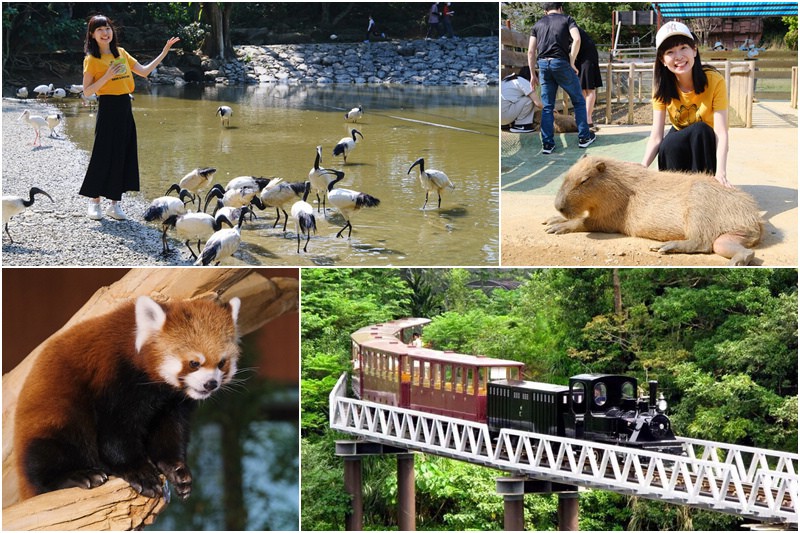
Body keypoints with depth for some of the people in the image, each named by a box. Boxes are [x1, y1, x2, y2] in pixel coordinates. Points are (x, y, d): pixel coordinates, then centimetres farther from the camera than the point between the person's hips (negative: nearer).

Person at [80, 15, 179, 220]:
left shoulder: (121, 53, 12)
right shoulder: (91, 60, -5)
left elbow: (144, 71, 15)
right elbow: (87, 91, -9)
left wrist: (164, 53, 11)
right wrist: (107, 76, -20)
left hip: (125, 108, 6)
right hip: (107, 108, -6)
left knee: (123, 156, 6)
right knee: (103, 156, -3)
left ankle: (115, 204, 13)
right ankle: (94, 202, 8)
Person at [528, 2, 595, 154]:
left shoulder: (538, 25, 16)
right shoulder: (567, 19, 8)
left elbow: (531, 52, 9)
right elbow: (577, 39, -11)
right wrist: (572, 63, -4)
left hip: (543, 64, 3)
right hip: (561, 63, -3)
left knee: (547, 107, 8)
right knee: (579, 101, 13)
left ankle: (547, 144, 4)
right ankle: (584, 137, 16)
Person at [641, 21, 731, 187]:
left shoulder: (714, 80, -23)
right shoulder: (662, 87, -14)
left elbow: (721, 132, -30)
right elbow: (656, 137, -20)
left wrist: (720, 172, -46)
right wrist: (642, 168, -40)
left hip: (705, 144, -1)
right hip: (679, 141, 1)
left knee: (700, 129, -34)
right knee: (668, 147, -33)